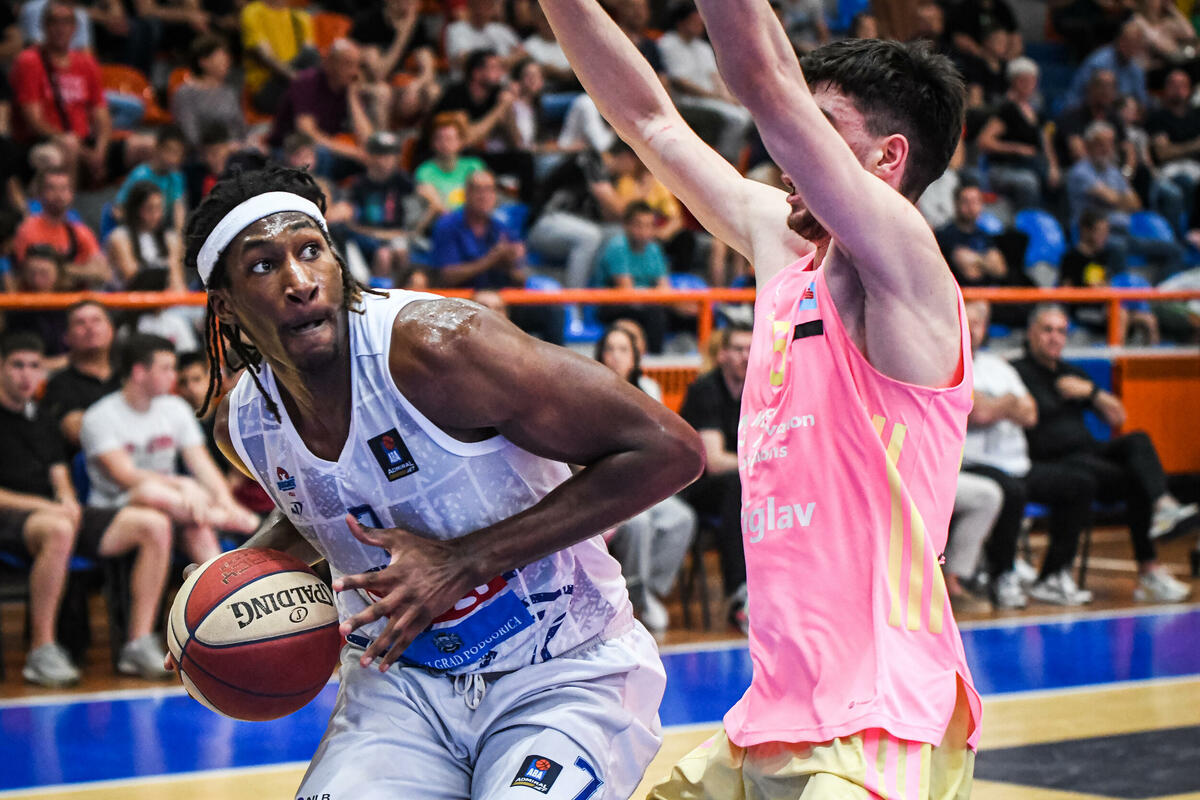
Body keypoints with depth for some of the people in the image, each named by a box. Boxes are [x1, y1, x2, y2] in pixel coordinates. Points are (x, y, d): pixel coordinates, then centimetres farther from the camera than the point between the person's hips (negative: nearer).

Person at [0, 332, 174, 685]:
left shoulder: (44, 425, 26)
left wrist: (68, 503, -3)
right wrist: (44, 506, -15)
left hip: (55, 515, 7)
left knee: (154, 524, -11)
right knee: (58, 530, -43)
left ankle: (138, 645, -15)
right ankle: (41, 652, -32)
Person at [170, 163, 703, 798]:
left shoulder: (434, 345, -23)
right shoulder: (243, 427, -3)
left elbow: (668, 450, -24)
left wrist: (464, 562, -24)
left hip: (560, 675, -4)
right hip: (397, 680, 4)